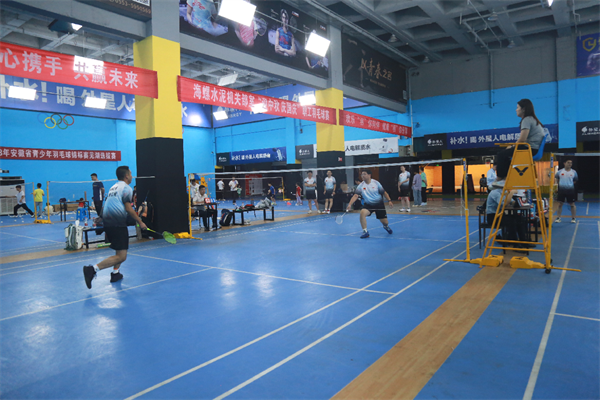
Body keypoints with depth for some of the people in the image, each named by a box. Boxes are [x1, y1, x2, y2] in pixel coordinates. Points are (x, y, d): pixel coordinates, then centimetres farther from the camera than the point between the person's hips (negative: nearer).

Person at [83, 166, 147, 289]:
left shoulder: (113, 187, 20)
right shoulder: (126, 188, -6)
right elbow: (128, 208, -13)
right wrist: (140, 222, -6)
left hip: (107, 222, 10)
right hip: (118, 223, -10)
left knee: (120, 250, 26)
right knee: (121, 256, -10)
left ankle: (115, 273, 24)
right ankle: (93, 269, -19)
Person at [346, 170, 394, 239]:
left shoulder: (376, 183, -9)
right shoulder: (361, 186, -8)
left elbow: (384, 193, -1)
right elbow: (355, 195, -17)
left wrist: (389, 201, -10)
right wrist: (350, 204, -30)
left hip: (379, 204, 0)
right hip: (368, 205, 1)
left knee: (384, 222, 1)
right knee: (362, 212, -31)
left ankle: (386, 226, 43)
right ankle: (365, 231, -18)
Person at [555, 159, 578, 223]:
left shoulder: (574, 172, 2)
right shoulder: (560, 171, 2)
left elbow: (576, 180, 16)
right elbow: (556, 177, 18)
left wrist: (571, 183, 7)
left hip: (570, 190, 0)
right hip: (561, 189, 0)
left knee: (572, 204, 5)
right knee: (560, 204, 4)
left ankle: (573, 218, 16)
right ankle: (558, 218, 12)